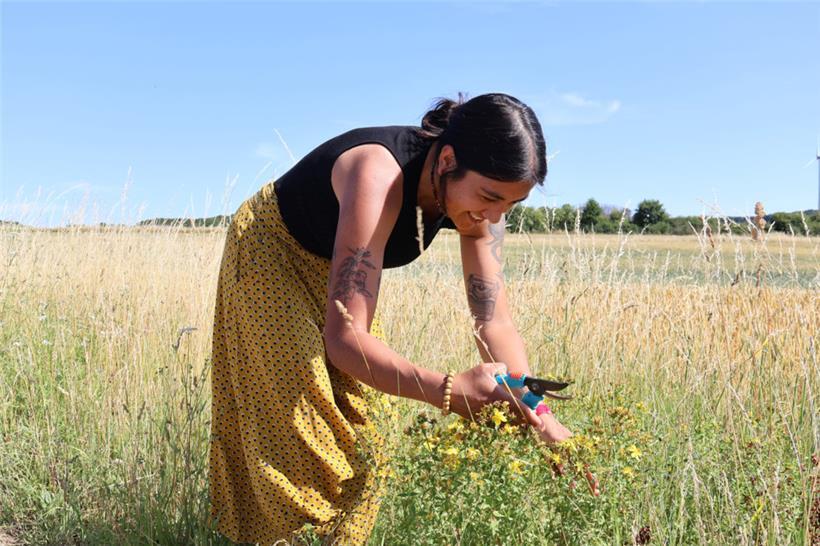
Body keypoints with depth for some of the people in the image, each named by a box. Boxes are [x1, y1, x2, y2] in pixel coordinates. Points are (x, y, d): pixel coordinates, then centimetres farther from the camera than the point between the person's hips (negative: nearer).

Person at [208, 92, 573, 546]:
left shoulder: (476, 199, -20)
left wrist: (533, 408, -31)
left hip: (333, 268, 6)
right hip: (269, 255, -6)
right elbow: (344, 340, -45)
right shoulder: (380, 178, -41)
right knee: (297, 439, -7)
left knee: (354, 430, 10)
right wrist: (446, 390, -56)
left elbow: (494, 321, -18)